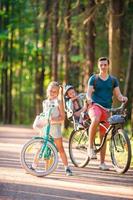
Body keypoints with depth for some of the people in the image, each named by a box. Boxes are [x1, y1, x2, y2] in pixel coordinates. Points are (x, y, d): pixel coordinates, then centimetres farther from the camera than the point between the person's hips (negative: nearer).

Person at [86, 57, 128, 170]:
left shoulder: (113, 80, 13)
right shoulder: (93, 79, 7)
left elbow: (118, 94, 8)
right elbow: (88, 93, -2)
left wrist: (122, 98, -16)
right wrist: (89, 98, -26)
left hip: (107, 109, 3)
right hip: (95, 105, -3)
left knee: (104, 136, 3)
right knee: (95, 120, -38)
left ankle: (102, 163, 9)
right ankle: (90, 146, -24)